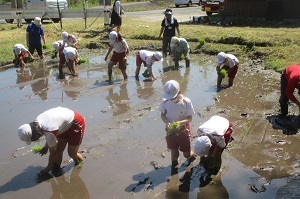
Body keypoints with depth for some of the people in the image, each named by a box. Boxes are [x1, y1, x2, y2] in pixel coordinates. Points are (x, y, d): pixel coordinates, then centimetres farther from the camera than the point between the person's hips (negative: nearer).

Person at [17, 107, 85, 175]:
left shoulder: (49, 131, -36)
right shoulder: (37, 122, -13)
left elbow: (52, 153, -19)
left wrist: (48, 168, -5)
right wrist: (46, 147, 19)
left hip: (76, 124, -8)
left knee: (72, 153, 1)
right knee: (58, 151, 4)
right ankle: (56, 169, 18)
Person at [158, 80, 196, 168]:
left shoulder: (186, 102, -22)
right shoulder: (165, 101, -16)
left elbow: (190, 118, -14)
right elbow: (162, 115, -2)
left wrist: (180, 123, -33)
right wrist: (167, 123, -23)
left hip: (183, 130, -1)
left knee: (187, 154, 11)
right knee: (174, 153, 11)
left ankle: (192, 155, 47)